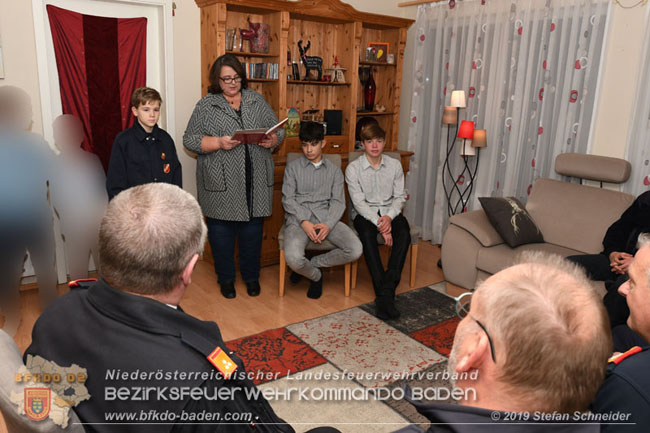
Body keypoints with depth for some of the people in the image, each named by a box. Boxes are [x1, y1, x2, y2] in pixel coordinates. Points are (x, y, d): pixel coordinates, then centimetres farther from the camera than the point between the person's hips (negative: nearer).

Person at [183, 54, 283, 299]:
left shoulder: (257, 101, 11)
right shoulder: (206, 105, 3)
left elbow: (278, 131, 12)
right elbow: (190, 140, -2)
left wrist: (271, 140, -10)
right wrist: (219, 143, -16)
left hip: (255, 182, 2)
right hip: (221, 183, -2)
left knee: (253, 228, 9)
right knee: (221, 229, 6)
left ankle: (251, 276, 27)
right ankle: (225, 278, 24)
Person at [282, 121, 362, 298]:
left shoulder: (334, 170, 15)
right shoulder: (293, 167, 11)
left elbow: (338, 201, 5)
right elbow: (288, 199, 2)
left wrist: (328, 224, -15)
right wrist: (304, 222, -15)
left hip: (326, 218, 2)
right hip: (298, 218, -2)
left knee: (355, 250, -23)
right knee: (293, 258, -32)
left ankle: (309, 264, 0)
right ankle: (316, 276, 6)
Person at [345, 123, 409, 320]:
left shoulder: (394, 165, 5)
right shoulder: (353, 168, -5)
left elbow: (400, 196, 4)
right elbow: (359, 202, -12)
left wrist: (389, 217, -16)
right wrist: (379, 223, -23)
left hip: (389, 211, 3)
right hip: (364, 213, -3)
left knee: (404, 233, -30)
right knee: (367, 234, -36)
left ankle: (387, 290, -32)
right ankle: (384, 295, -36)